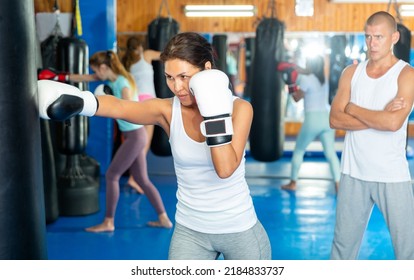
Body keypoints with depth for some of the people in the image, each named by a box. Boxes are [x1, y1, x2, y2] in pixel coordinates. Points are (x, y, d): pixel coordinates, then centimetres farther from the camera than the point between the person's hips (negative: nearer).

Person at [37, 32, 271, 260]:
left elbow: (226, 169, -26)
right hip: (190, 231, 1)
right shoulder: (167, 110, -11)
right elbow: (120, 107, -31)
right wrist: (79, 101, -49)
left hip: (240, 229, -1)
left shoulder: (239, 108, -13)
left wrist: (215, 113, -30)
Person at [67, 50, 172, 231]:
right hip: (133, 136, 9)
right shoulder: (112, 79, 5)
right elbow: (85, 78, 11)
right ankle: (164, 219, 17)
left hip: (135, 136, -9)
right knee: (142, 179, 12)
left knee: (111, 175, -1)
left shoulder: (123, 85, -21)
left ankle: (108, 222, 10)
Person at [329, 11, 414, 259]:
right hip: (353, 174, 3)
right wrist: (380, 116, -16)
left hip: (392, 176, -3)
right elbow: (335, 119, -6)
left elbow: (394, 123, -21)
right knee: (343, 243, 13)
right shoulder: (351, 73, 5)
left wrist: (353, 109, -8)